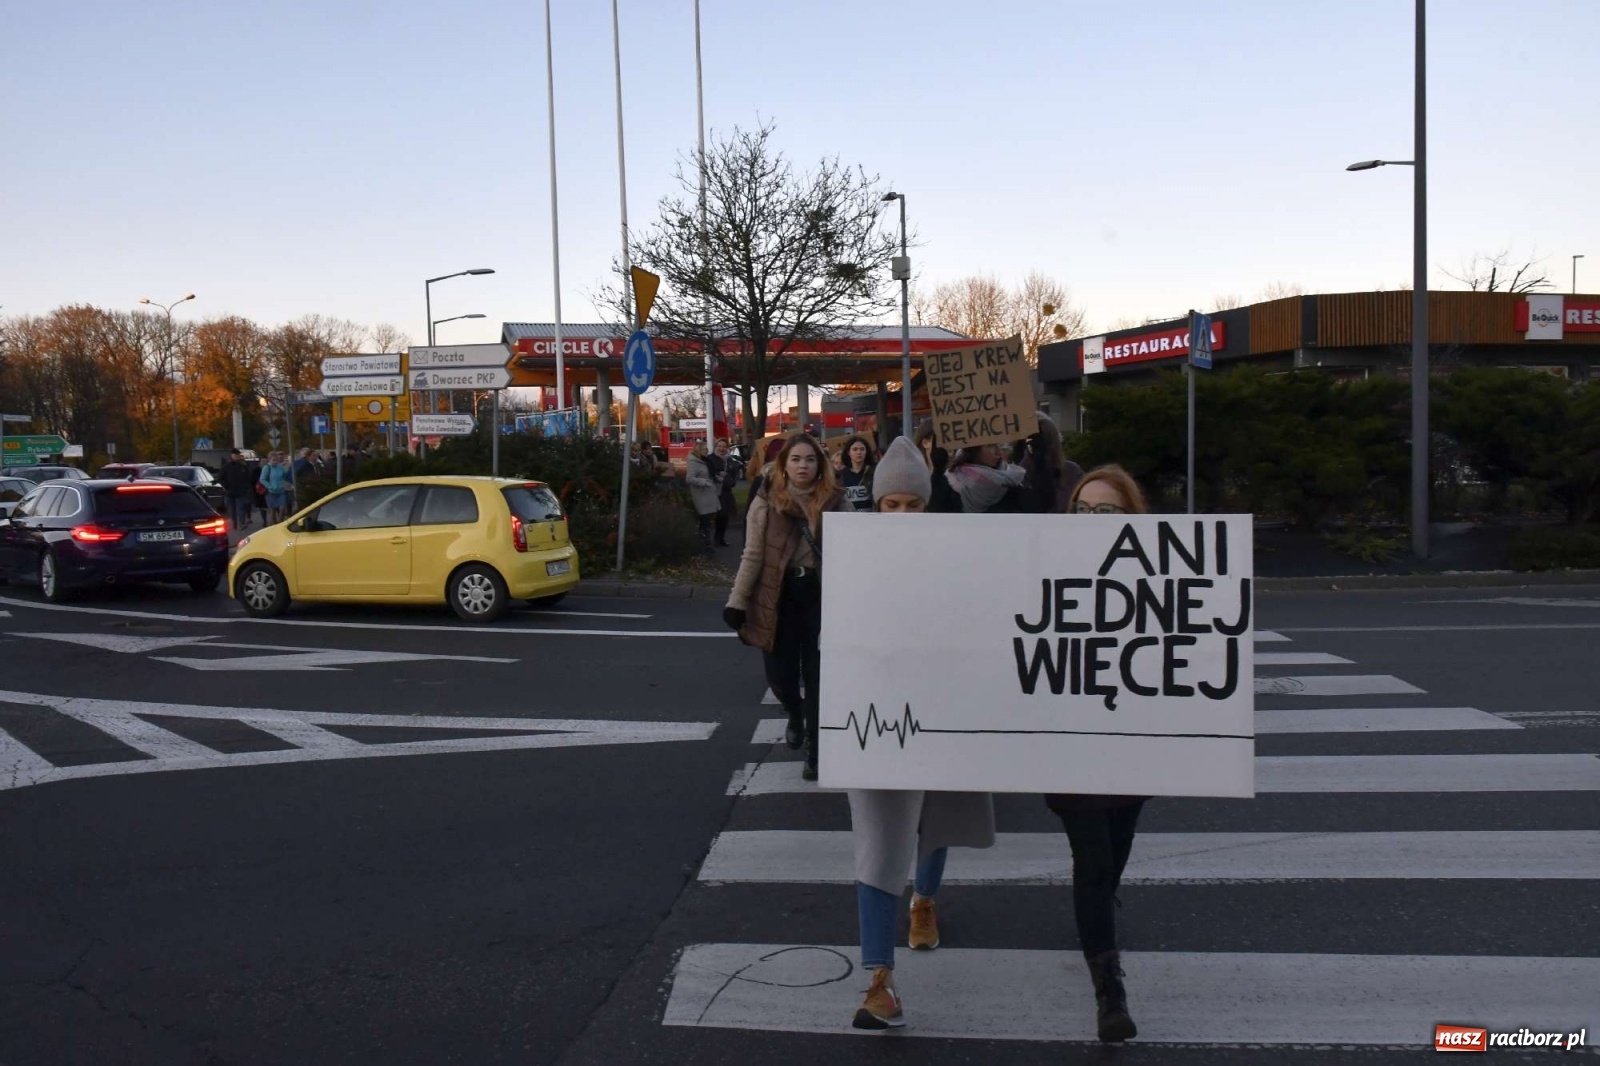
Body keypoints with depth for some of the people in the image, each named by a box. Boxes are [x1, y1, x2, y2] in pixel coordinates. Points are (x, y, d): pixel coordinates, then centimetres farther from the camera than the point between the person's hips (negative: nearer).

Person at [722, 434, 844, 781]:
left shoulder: (834, 502, 0)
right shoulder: (766, 502, -3)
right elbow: (752, 556, -3)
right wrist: (737, 602, -8)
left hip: (820, 595, 0)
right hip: (779, 597, 0)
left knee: (816, 674, 1)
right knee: (779, 672, 4)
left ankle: (815, 750, 13)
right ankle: (795, 716, 38)